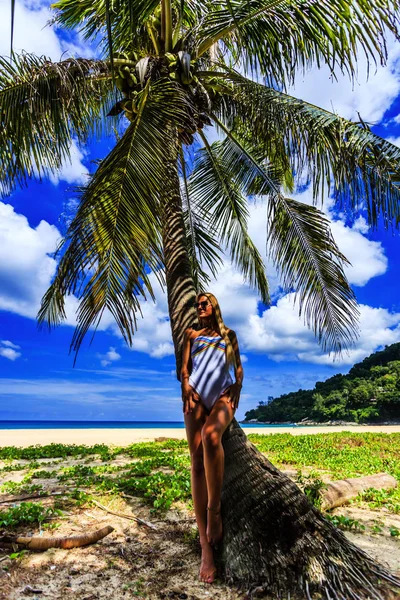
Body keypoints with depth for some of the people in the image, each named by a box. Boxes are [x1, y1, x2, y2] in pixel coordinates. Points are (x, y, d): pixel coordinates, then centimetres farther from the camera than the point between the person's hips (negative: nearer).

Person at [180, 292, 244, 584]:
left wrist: (237, 388, -1)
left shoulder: (229, 334, 20)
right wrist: (186, 387, -4)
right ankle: (205, 546, -8)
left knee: (210, 434, -35)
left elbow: (239, 366, 16)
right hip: (196, 395, 1)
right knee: (197, 459, -10)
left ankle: (214, 511, -23)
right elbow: (184, 366, 13)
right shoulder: (191, 334, 21)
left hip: (223, 395, -1)